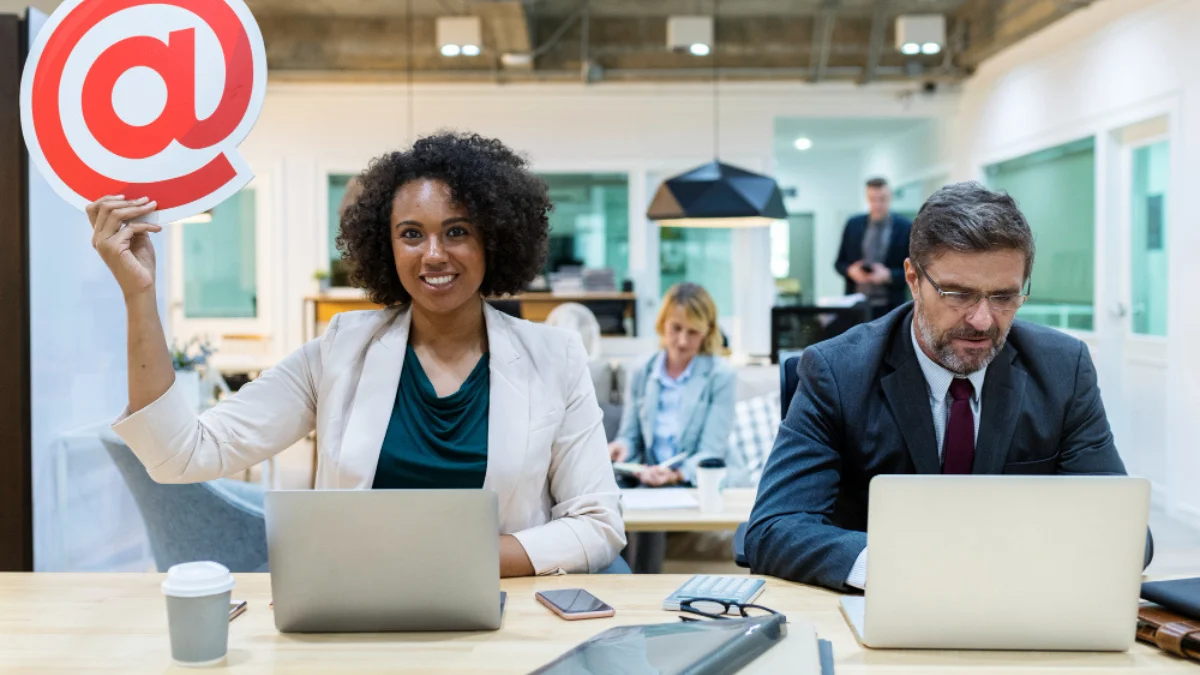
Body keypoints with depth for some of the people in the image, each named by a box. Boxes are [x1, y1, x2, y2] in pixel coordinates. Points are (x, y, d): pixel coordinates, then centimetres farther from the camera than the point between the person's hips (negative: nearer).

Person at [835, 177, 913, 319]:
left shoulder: (905, 228, -1)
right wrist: (850, 270, -9)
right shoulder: (853, 225, 8)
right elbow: (840, 262, 13)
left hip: (889, 308, -2)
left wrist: (888, 275, -16)